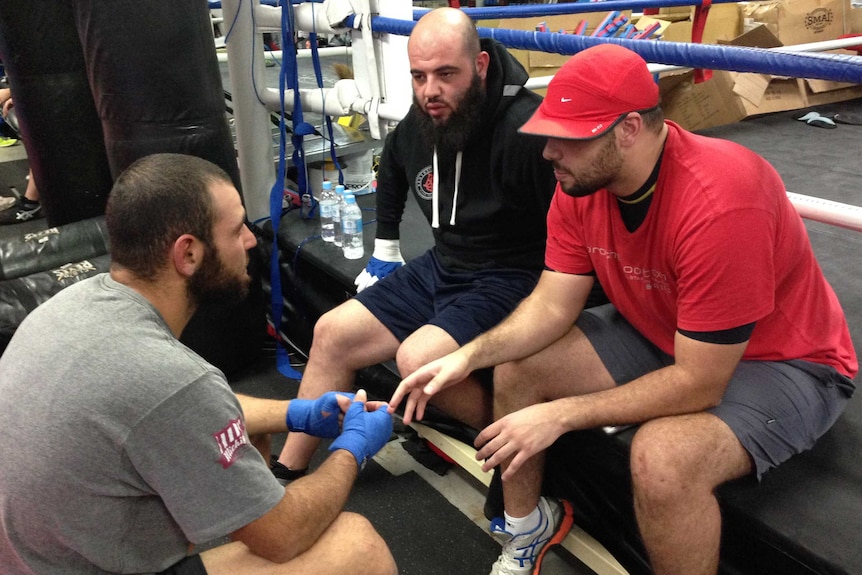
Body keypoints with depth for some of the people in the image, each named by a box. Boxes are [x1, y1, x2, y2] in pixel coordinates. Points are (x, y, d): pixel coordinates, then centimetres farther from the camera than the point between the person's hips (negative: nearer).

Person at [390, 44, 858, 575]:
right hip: (661, 334, 7)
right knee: (517, 366, -2)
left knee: (662, 459, -35)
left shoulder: (720, 205, -35)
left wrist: (560, 415, -27)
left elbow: (698, 383, -31)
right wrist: (468, 355, -22)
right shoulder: (582, 180, -13)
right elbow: (553, 305, -7)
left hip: (779, 360, -7)